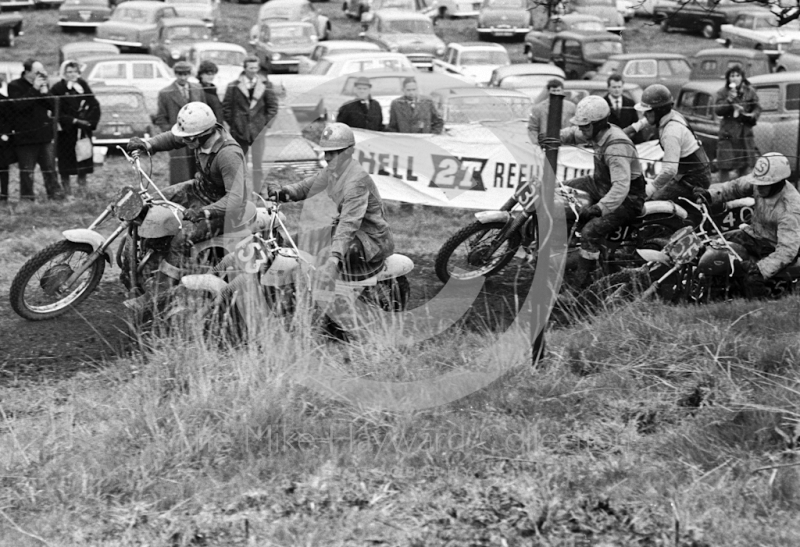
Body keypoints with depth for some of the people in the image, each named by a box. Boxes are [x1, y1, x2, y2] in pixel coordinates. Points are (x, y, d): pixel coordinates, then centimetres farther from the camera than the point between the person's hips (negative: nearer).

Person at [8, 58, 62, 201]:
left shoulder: (43, 85, 12)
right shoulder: (15, 86, -5)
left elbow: (53, 106, 7)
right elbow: (18, 105, -20)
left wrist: (45, 91, -9)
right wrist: (34, 90, -20)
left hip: (45, 135, 5)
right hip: (25, 136, -5)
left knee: (50, 168, 6)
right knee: (27, 171, 0)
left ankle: (56, 194, 10)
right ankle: (27, 197, 6)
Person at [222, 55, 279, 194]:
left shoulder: (265, 85, 4)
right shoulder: (234, 86, 0)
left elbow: (273, 106, 8)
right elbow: (226, 107, 3)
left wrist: (265, 123, 1)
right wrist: (233, 124, -1)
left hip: (258, 130, 0)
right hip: (239, 131, 0)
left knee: (257, 165, -2)